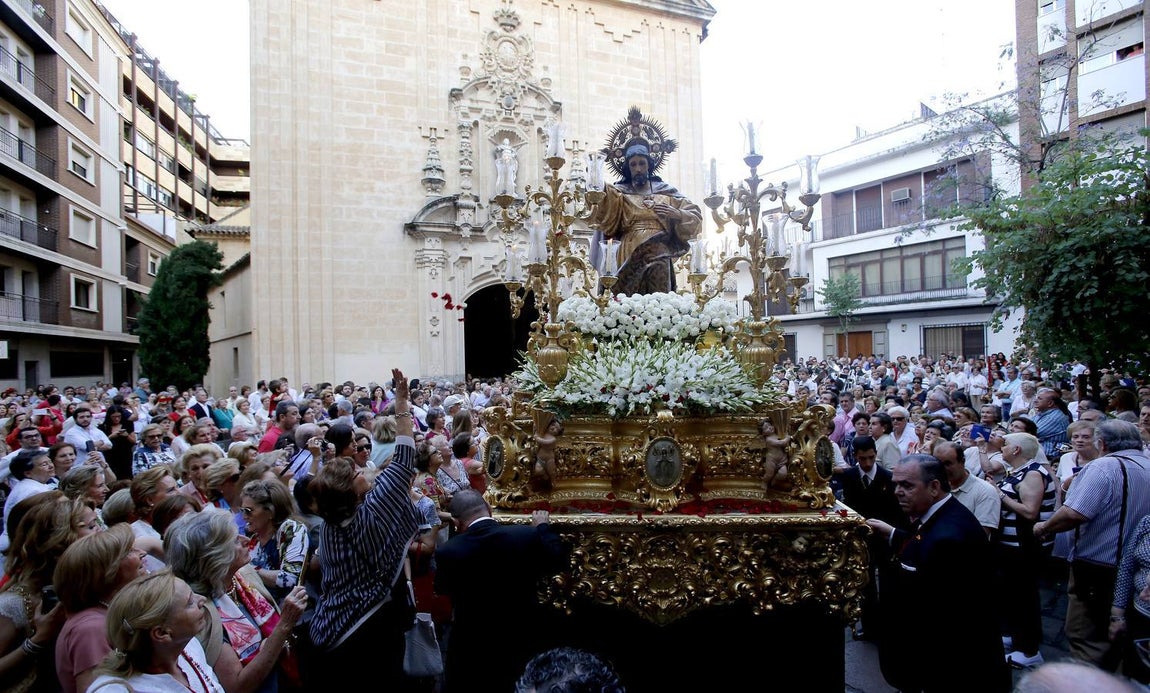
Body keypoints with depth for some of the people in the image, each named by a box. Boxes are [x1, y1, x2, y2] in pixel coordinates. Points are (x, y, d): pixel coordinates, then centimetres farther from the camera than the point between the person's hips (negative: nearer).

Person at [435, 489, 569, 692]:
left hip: (470, 645, -1)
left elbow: (441, 589, -1)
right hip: (520, 640, 2)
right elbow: (558, 561, -2)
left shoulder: (448, 552, -23)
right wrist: (543, 528, 14)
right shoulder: (528, 536, -21)